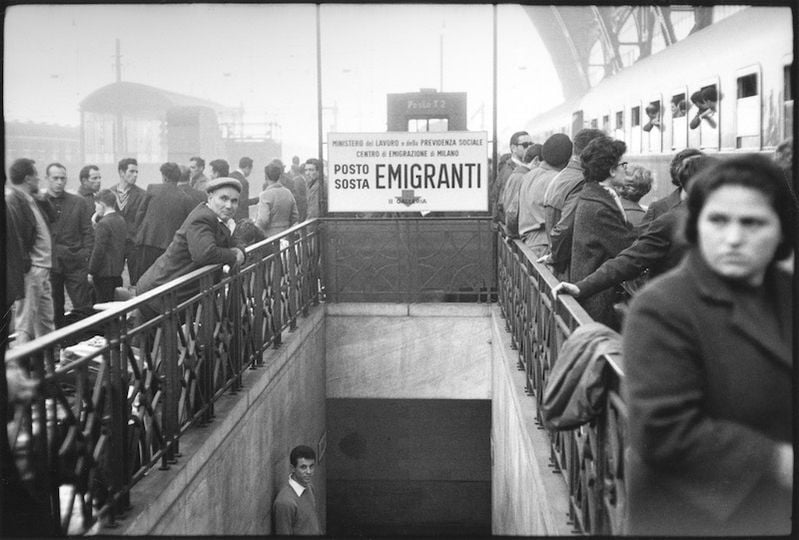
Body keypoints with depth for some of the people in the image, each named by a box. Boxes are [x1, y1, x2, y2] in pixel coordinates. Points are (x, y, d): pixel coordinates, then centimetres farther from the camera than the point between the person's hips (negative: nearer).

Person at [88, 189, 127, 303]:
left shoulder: (104, 223, -15)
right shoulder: (121, 220, 10)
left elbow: (98, 251, -17)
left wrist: (91, 272, -11)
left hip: (104, 273, -8)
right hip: (118, 272, 8)